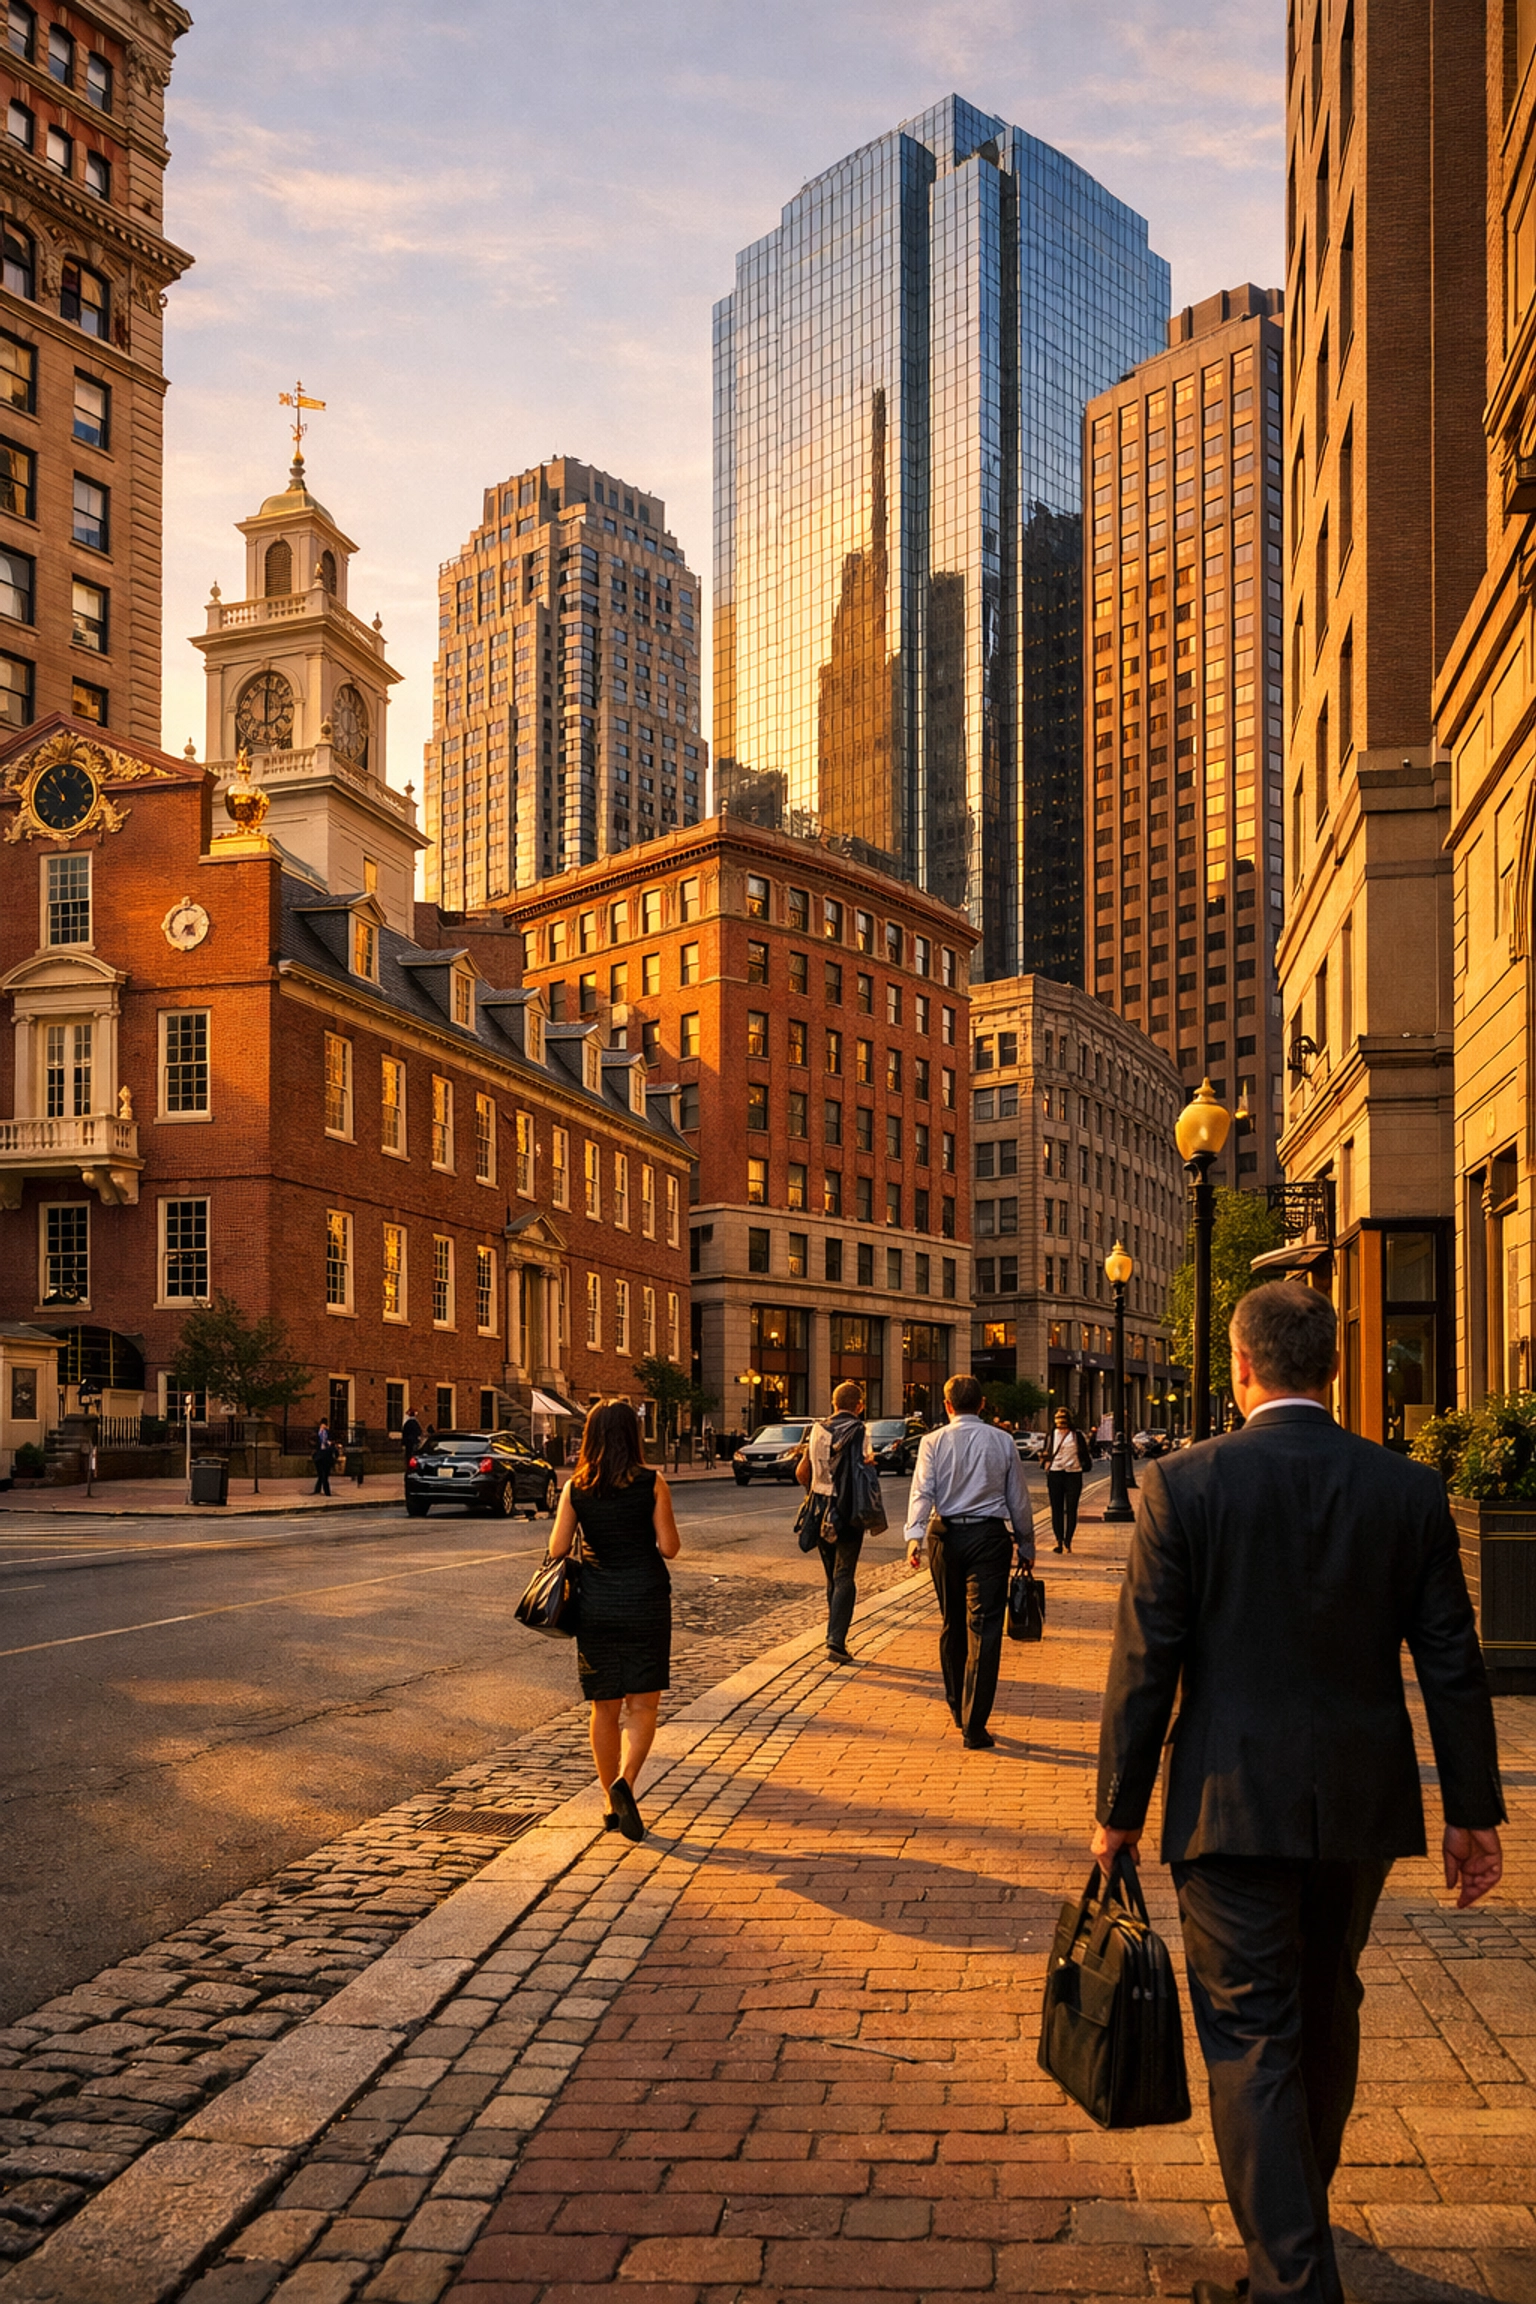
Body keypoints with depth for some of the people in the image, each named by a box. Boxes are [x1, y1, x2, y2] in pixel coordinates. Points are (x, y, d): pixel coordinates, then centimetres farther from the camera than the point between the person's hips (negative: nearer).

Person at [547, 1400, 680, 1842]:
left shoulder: (575, 1489, -1)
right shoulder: (652, 1484, -7)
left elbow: (557, 1549, 0)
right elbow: (669, 1548, -6)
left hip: (595, 1605, 2)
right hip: (645, 1602, -2)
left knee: (605, 1709, 12)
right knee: (642, 1706, 5)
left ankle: (613, 1804, 17)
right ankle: (625, 1782, -18)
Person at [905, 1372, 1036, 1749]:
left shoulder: (934, 1442, 1)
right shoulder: (1002, 1442, 3)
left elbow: (922, 1491, -11)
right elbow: (1018, 1499, 7)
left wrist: (914, 1536, -19)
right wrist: (1026, 1546, 16)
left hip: (946, 1536, 2)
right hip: (989, 1537, -2)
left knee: (952, 1624, 17)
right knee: (983, 1629, -4)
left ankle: (958, 1709, 31)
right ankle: (973, 1726, -10)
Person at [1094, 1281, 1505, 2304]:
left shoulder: (1184, 1485, -12)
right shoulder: (1409, 1489, -3)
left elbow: (1146, 1664, -10)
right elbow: (1453, 1664, 0)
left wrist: (1120, 1811, 0)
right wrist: (1475, 1810, 10)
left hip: (1234, 1805, -4)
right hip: (1363, 1804, 4)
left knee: (1252, 2037, 3)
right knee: (1326, 2012, 23)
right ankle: (1302, 2205, 43)